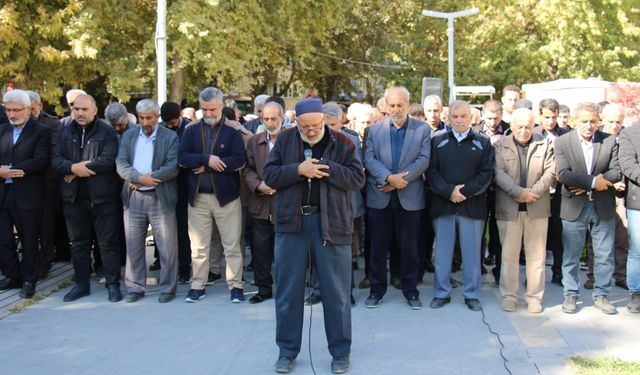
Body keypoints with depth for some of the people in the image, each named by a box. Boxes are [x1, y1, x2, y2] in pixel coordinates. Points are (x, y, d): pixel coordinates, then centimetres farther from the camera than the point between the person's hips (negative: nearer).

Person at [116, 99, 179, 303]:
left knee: (167, 246, 1)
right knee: (133, 246, 9)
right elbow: (121, 164, 0)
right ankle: (135, 287, 19)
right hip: (133, 198, 3)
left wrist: (150, 178, -15)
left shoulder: (170, 137, 0)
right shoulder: (128, 136, 11)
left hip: (161, 198, -3)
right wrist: (140, 178, -16)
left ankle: (167, 288, 12)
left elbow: (173, 167, -10)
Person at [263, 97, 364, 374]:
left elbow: (358, 178, -6)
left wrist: (326, 168, -17)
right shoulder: (285, 140, 5)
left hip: (331, 222, -1)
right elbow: (270, 175, -1)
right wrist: (298, 170, -16)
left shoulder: (342, 143, 1)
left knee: (336, 291, 6)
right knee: (288, 290, 8)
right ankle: (287, 351, 21)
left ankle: (340, 352, 19)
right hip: (291, 221, 2)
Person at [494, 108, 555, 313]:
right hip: (509, 208, -1)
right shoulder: (500, 145, 4)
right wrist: (519, 192, -17)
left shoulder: (545, 144, 7)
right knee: (509, 254, 5)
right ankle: (509, 296, 14)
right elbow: (498, 173, -7)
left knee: (536, 255, 6)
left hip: (537, 208, 1)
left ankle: (534, 297, 15)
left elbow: (551, 171, -1)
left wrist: (532, 192, -13)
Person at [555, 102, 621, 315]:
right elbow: (562, 174, -14)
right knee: (571, 255, 6)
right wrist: (593, 181, -20)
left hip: (603, 207, 2)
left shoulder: (610, 141, 1)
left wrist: (585, 185, -15)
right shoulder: (563, 142, -3)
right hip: (575, 207, -2)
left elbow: (617, 172, -6)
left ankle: (601, 296, 22)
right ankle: (570, 295, 18)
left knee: (605, 255, 9)